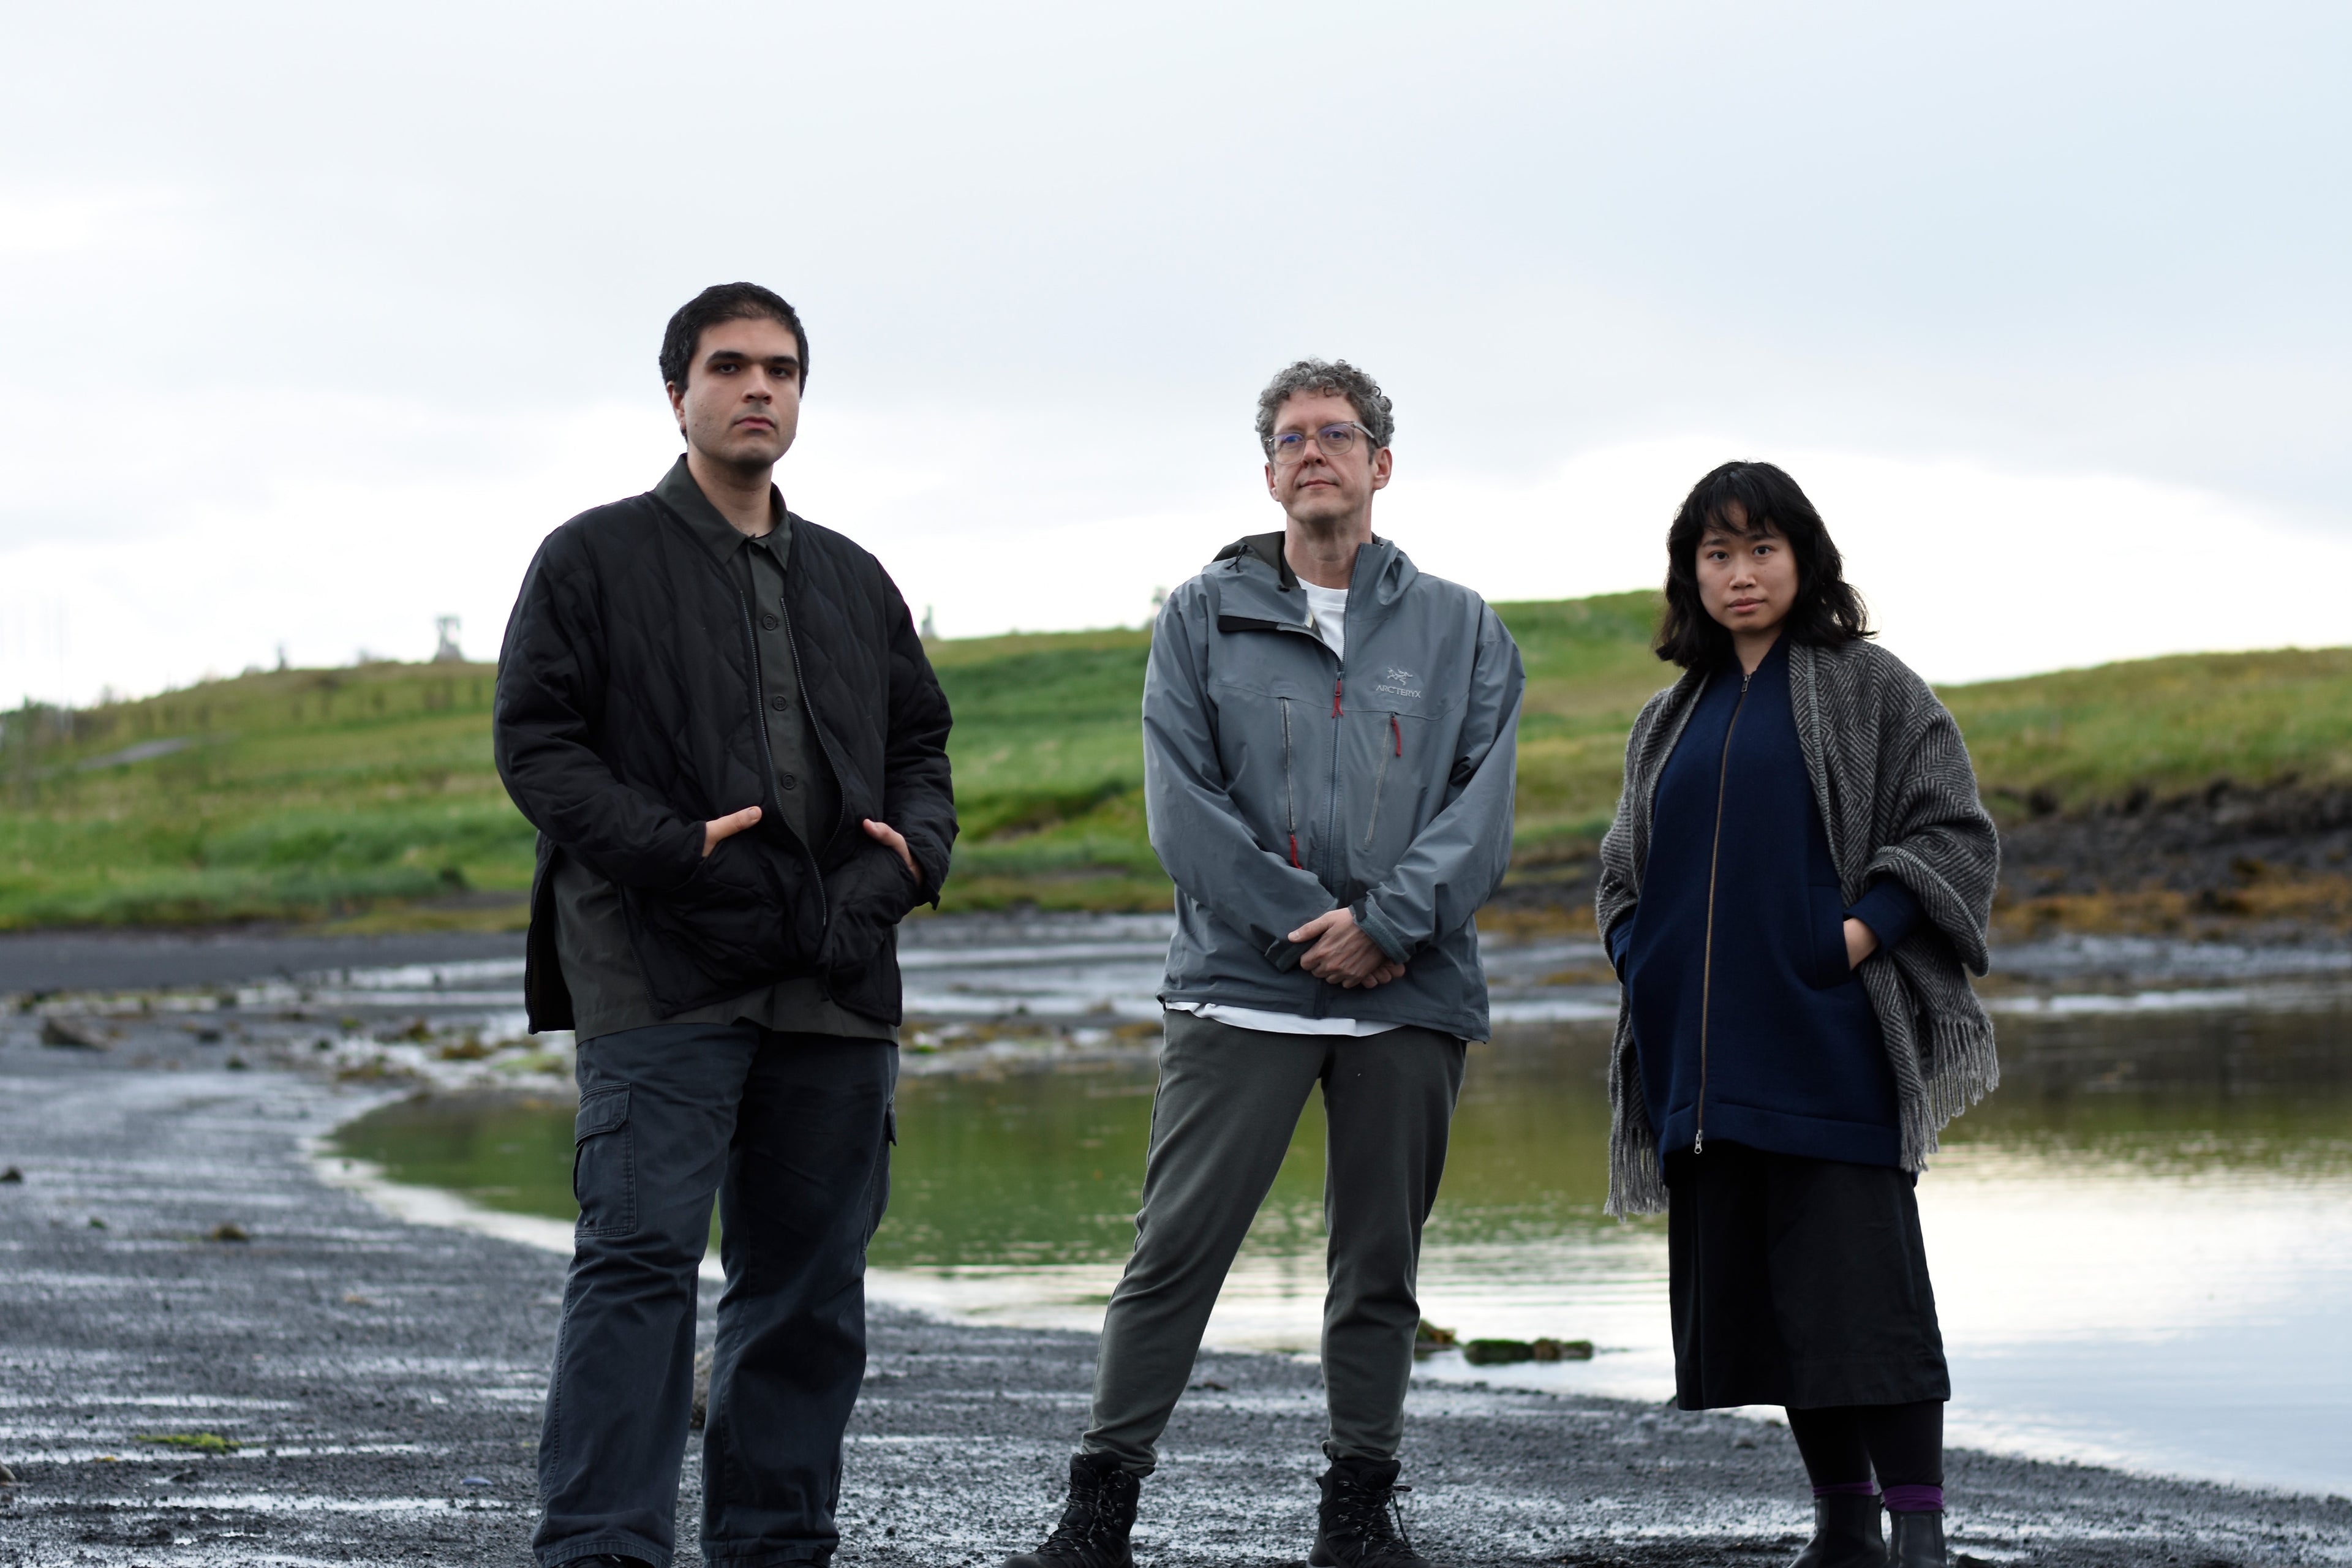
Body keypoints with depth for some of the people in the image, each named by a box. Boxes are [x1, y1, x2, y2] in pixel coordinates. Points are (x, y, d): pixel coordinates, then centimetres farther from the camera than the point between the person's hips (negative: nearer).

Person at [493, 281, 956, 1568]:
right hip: (659, 978, -5)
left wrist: (914, 848, 4)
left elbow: (919, 745, 26)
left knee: (810, 1286, 8)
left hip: (834, 986, 6)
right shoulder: (597, 559, 4)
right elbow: (535, 740, -3)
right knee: (641, 1259, -13)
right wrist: (671, 847, -15)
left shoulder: (853, 581, 21)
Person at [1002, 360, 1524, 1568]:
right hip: (1240, 987, -2)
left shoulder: (1462, 631, 10)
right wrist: (1306, 927, -11)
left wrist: (1386, 922, -13)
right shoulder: (1203, 619, 7)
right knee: (1175, 1253, -5)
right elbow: (1182, 804, -2)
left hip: (1412, 998, 2)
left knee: (1381, 1267, 8)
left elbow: (1485, 807, 1)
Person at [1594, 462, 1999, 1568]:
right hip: (1706, 1052, 6)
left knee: (1860, 1280, -12)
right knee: (1753, 1292, 6)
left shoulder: (1870, 690, 4)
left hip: (1830, 1047, -6)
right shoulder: (1671, 721, 19)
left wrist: (1858, 940, -15)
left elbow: (1954, 834, -3)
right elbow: (1624, 871, 25)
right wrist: (1645, 966, 6)